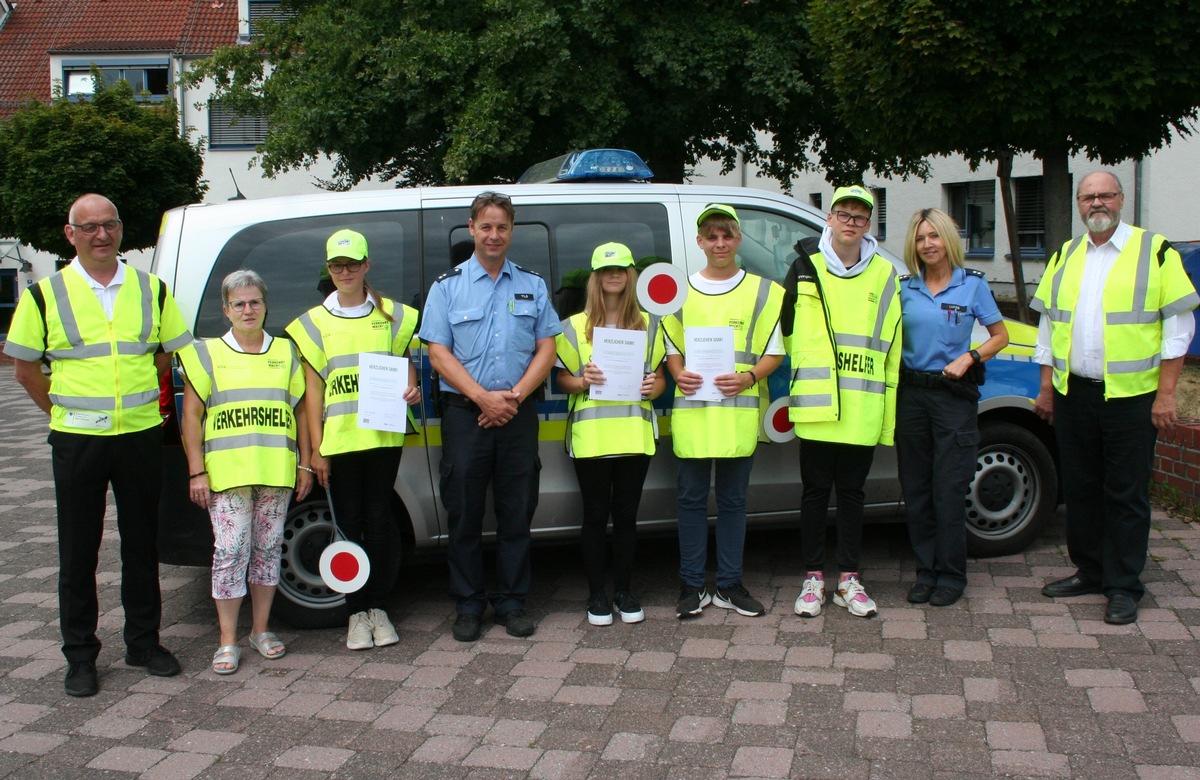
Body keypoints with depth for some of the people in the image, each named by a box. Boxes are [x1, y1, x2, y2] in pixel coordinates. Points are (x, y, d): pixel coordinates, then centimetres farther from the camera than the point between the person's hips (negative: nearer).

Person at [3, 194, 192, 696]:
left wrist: (138, 402, 9)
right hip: (77, 439, -2)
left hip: (141, 435, 2)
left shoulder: (152, 290, 5)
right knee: (78, 552, 5)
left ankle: (144, 643, 24)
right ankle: (80, 657, 16)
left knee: (142, 545, 10)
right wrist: (63, 410, 1)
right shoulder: (46, 294, 0)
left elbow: (168, 353, 15)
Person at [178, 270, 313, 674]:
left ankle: (261, 630, 21)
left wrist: (305, 464, 9)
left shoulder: (286, 352, 12)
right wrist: (197, 471, -5)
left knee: (268, 548, 8)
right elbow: (191, 415, 3)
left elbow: (301, 410, 14)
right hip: (226, 472, -2)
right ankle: (228, 641, 4)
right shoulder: (208, 354, 6)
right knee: (230, 552, -4)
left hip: (277, 471, 2)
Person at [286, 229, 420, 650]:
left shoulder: (391, 314, 9)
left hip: (383, 436, 0)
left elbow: (404, 363, 19)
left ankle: (379, 606, 13)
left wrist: (410, 390, -6)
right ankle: (357, 612, 13)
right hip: (338, 439, 0)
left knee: (379, 520, -1)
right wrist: (316, 448, 0)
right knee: (349, 523, 3)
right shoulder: (315, 321, 8)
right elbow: (313, 387, 6)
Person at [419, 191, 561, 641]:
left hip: (518, 415, 2)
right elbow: (439, 354, -2)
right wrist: (484, 398, -12)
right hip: (465, 414, -1)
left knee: (517, 512, 5)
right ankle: (468, 606, 13)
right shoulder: (448, 286, 5)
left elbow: (546, 349, 6)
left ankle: (512, 603, 16)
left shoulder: (532, 286, 11)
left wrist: (515, 396, -9)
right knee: (464, 513, 2)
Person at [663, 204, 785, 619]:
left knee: (733, 500, 7)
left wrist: (748, 377, -12)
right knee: (692, 499, 4)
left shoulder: (763, 291, 7)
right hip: (691, 411, 1)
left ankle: (729, 585, 16)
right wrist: (679, 374, -6)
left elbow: (774, 351, 6)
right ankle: (692, 585, 13)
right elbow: (671, 348, 15)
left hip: (739, 412, 0)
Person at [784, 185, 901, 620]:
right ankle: (813, 577, 15)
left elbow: (891, 347, 8)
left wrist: (889, 412, 4)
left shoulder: (884, 275, 8)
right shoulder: (806, 267, 4)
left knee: (852, 491, 9)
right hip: (816, 405, -1)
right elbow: (784, 327, 14)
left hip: (863, 408, 1)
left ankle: (848, 579, 18)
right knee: (816, 490, 5)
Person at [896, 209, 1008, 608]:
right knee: (916, 489, 6)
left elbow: (1000, 336, 5)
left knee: (948, 491, -3)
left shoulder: (972, 283, 0)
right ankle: (926, 572, 18)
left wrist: (969, 358, -11)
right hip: (911, 394, 3)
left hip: (954, 396, -3)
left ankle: (951, 576, 9)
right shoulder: (905, 288, 7)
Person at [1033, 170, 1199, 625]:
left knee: (1126, 494, 1)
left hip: (1131, 397, -5)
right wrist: (1047, 386, 11)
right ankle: (1089, 572, 26)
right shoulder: (1065, 256, 12)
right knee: (1080, 489, 13)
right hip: (1073, 395, 5)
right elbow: (1048, 323, 16)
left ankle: (1123, 587, 9)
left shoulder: (1154, 251, -2)